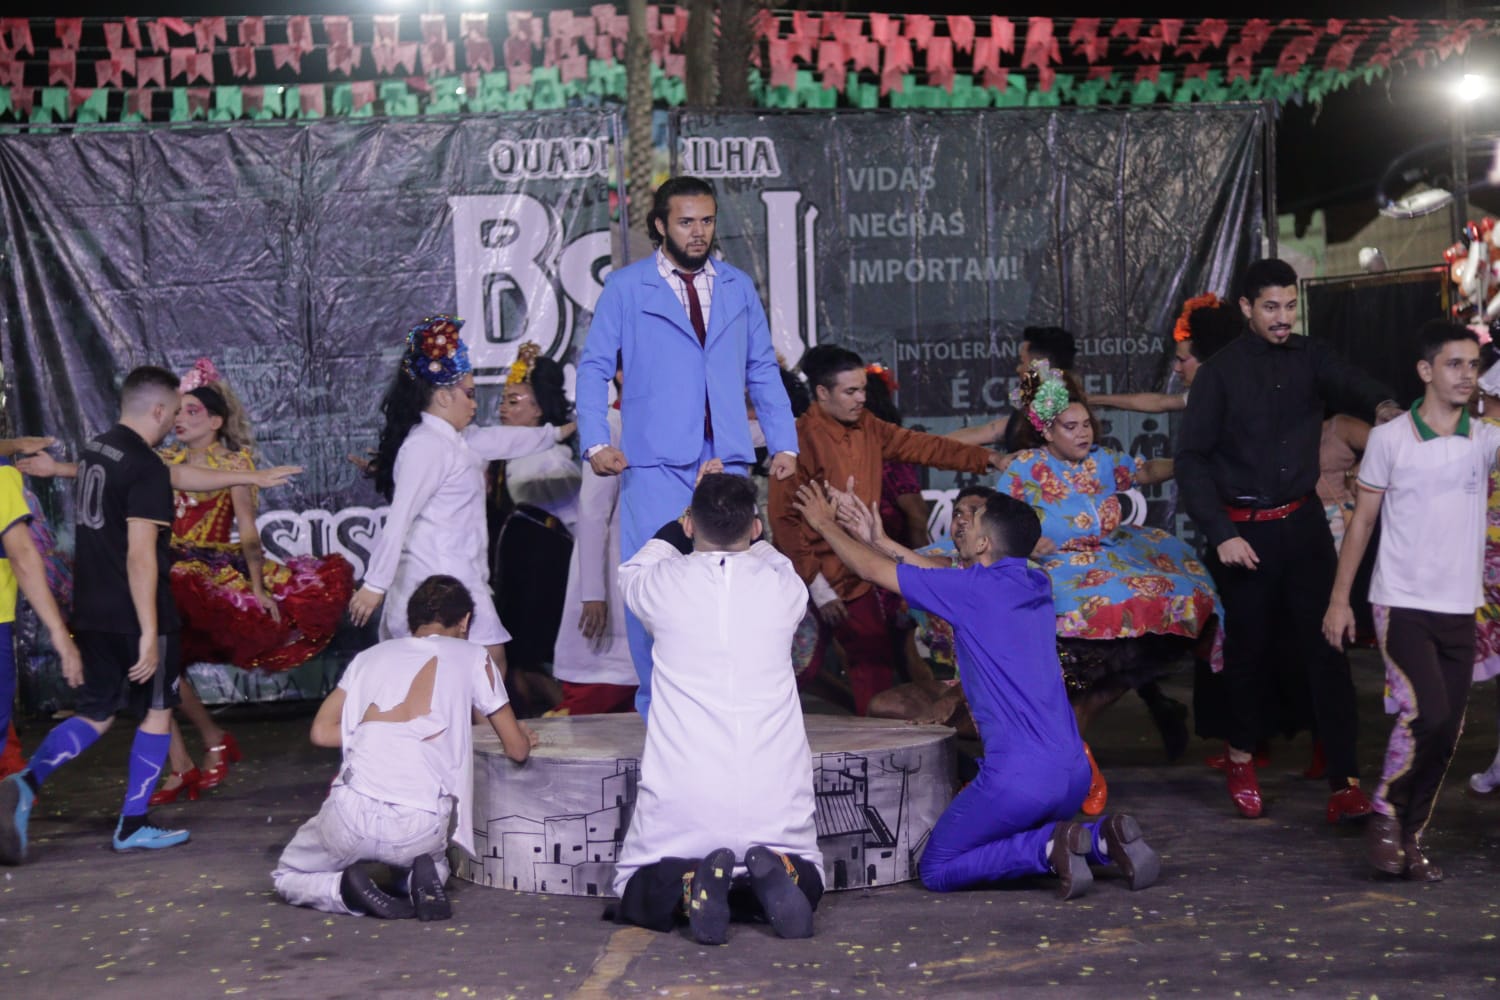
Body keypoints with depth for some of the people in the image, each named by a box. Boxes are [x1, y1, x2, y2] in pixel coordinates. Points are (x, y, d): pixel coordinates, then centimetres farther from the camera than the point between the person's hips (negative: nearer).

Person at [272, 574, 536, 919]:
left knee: (288, 877, 27)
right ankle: (422, 883, 2)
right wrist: (523, 737, 38)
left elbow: (322, 732, 10)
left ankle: (347, 889, -4)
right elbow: (517, 750, 15)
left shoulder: (370, 656, 16)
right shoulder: (472, 657, 11)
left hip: (354, 813, 0)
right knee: (435, 864, 37)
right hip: (423, 826, 1)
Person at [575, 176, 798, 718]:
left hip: (726, 459, 3)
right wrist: (596, 443, -9)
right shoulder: (625, 287, 6)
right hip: (655, 463, -3)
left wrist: (784, 443, 10)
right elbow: (594, 367, 4)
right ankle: (658, 709, 5)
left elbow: (763, 370, 19)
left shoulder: (738, 287, 16)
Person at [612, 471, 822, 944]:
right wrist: (739, 517, 40)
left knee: (635, 892, 20)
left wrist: (694, 510, 33)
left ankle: (688, 886, -14)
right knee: (806, 881, 27)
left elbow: (633, 571, 25)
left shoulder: (666, 584, -2)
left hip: (681, 799, -1)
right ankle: (775, 873, -9)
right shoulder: (782, 586, 1)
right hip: (774, 795, 2)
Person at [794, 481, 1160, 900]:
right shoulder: (1036, 587, 12)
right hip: (1075, 772, 7)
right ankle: (1101, 836, 4)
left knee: (937, 869, 9)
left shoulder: (974, 588, -8)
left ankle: (1051, 848, -11)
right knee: (1017, 838, 31)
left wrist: (826, 524, 19)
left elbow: (874, 570, 3)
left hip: (1019, 777, -7)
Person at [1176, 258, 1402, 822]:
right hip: (1244, 532, -2)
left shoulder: (1310, 358, 4)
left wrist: (1382, 405, -41)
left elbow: (1348, 382, -17)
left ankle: (1344, 782, -5)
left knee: (1325, 647, -4)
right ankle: (1240, 758, 31)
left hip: (1303, 523, 2)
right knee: (1248, 648, 9)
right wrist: (1220, 535, -12)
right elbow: (1192, 459, -4)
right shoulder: (1222, 373, -3)